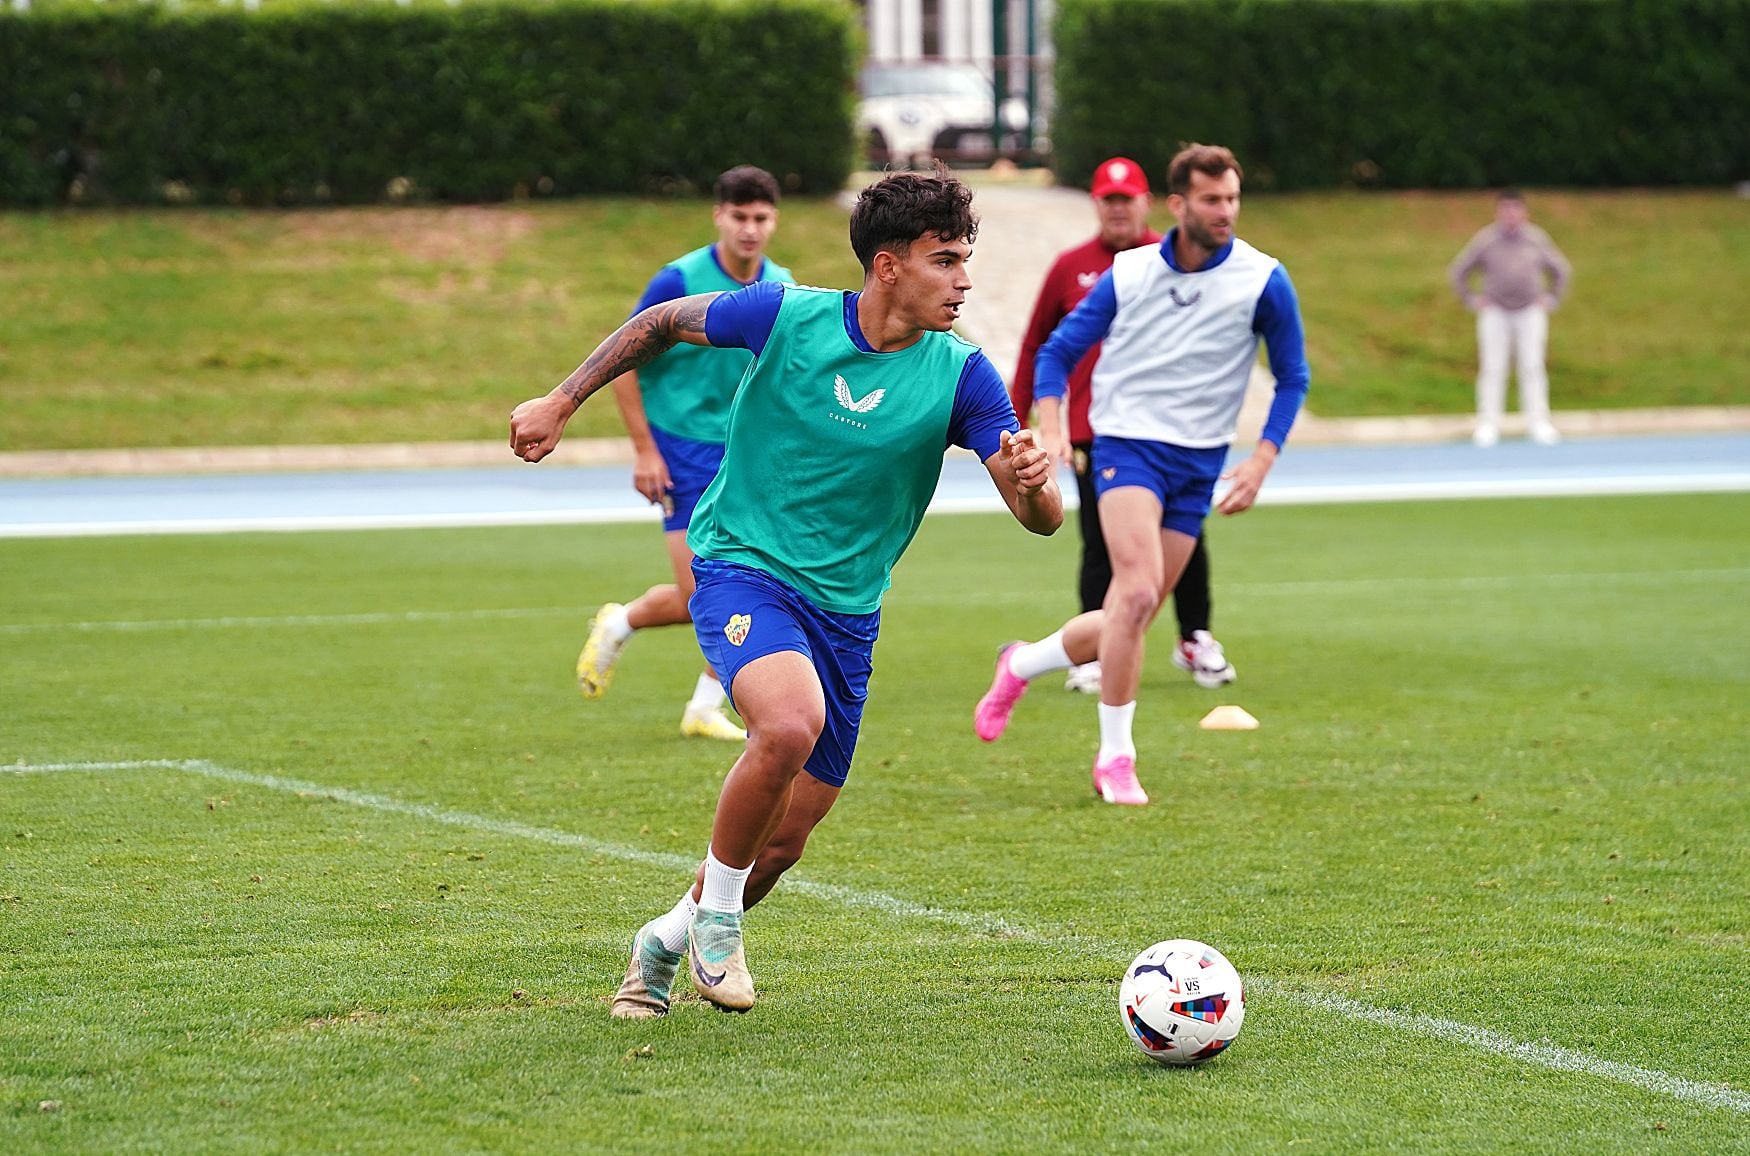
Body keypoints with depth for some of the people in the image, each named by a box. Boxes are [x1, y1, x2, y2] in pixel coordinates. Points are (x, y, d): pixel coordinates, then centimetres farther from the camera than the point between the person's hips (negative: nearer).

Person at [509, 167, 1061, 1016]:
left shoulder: (958, 375, -9)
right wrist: (561, 402, 4)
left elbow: (1041, 518, -13)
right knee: (790, 724, -34)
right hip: (743, 565, -4)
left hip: (846, 607, 4)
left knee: (783, 841, 7)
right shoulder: (785, 317, -13)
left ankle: (665, 943, 36)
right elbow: (664, 321, 6)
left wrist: (1032, 481, -36)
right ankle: (716, 911, -10)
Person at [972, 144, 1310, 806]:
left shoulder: (1262, 280, -3)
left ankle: (1021, 665, 32)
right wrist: (1050, 429, -8)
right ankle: (1115, 758, -12)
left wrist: (1262, 462, -5)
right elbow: (1059, 351, 8)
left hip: (1199, 465, 2)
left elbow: (1292, 377, 6)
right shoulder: (1129, 273, 0)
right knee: (1137, 590, -23)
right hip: (1127, 446, -2)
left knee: (1131, 618, 4)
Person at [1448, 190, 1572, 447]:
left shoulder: (1537, 239, 4)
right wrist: (1471, 300, 3)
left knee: (1533, 367, -2)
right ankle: (1488, 424, 0)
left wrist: (1551, 299, 10)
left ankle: (1538, 422, 2)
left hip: (1530, 312, 1)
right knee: (1492, 368, -4)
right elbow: (1458, 272, 8)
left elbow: (1561, 269, 18)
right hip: (1495, 313, -1)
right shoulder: (1485, 240, -1)